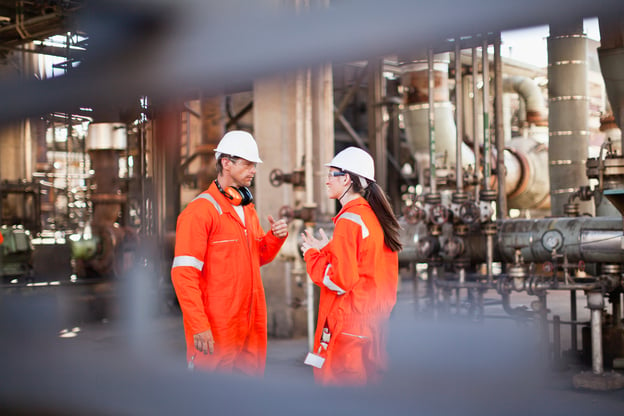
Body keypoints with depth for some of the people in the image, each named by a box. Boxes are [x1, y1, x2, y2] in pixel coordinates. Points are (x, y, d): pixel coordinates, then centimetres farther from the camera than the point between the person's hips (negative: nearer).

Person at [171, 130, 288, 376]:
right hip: (216, 331, -8)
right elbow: (184, 274, -15)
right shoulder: (200, 210, -11)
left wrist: (276, 237, 2)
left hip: (251, 327, 8)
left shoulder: (248, 209, 16)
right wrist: (199, 326, -21)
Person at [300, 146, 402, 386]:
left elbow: (341, 280, -18)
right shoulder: (375, 217, 11)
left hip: (348, 326, -9)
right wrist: (327, 251, 11)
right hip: (373, 323, 9)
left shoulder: (349, 220, -15)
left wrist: (313, 254, -4)